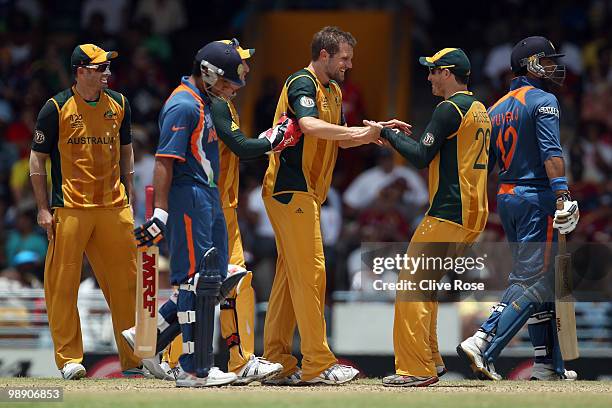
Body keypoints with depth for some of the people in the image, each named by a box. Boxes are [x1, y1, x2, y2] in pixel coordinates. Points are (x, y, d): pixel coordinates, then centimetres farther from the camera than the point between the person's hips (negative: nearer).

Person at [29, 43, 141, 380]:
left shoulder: (118, 104, 10)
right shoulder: (57, 108, -4)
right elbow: (37, 160, 0)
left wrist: (128, 199, 15)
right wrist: (44, 209, -5)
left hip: (113, 209, 4)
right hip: (70, 209, -4)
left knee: (125, 282, 4)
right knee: (63, 285, -4)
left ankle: (134, 356, 11)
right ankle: (69, 359, 3)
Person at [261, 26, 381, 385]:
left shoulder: (333, 90, 19)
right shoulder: (302, 84, -12)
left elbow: (340, 138, 20)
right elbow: (310, 125, -29)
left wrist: (376, 131, 5)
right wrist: (360, 132, -26)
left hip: (305, 193, 10)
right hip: (292, 190, -10)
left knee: (290, 274, 9)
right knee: (310, 272, -10)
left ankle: (278, 365, 10)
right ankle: (318, 365, -9)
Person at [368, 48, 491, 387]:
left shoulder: (451, 108, -11)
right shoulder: (479, 110, 19)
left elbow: (421, 157, -15)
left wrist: (389, 133, -1)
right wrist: (404, 135, 19)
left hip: (448, 215, -10)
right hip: (474, 215, 10)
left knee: (411, 283, -10)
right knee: (423, 283, 18)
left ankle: (416, 370, -14)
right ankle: (430, 360, 18)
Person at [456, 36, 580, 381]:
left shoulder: (497, 108, 17)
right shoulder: (543, 101, -7)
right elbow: (550, 152, -20)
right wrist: (562, 194, -28)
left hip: (506, 198, 9)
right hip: (536, 197, -9)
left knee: (536, 281, 14)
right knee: (533, 283, -9)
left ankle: (549, 364, 14)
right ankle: (483, 347, -22)